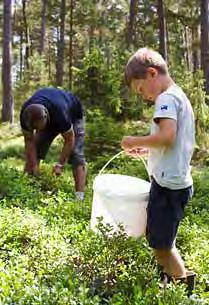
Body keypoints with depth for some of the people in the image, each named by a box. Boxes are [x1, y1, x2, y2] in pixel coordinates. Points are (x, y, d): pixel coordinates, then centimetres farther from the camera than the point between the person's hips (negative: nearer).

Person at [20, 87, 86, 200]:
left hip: (73, 114, -4)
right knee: (33, 151, -7)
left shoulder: (61, 114, -46)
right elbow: (29, 141, -21)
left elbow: (69, 141, -32)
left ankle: (79, 195, -22)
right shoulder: (25, 115, -33)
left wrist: (60, 164, -32)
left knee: (76, 154, -19)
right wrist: (34, 165, -24)